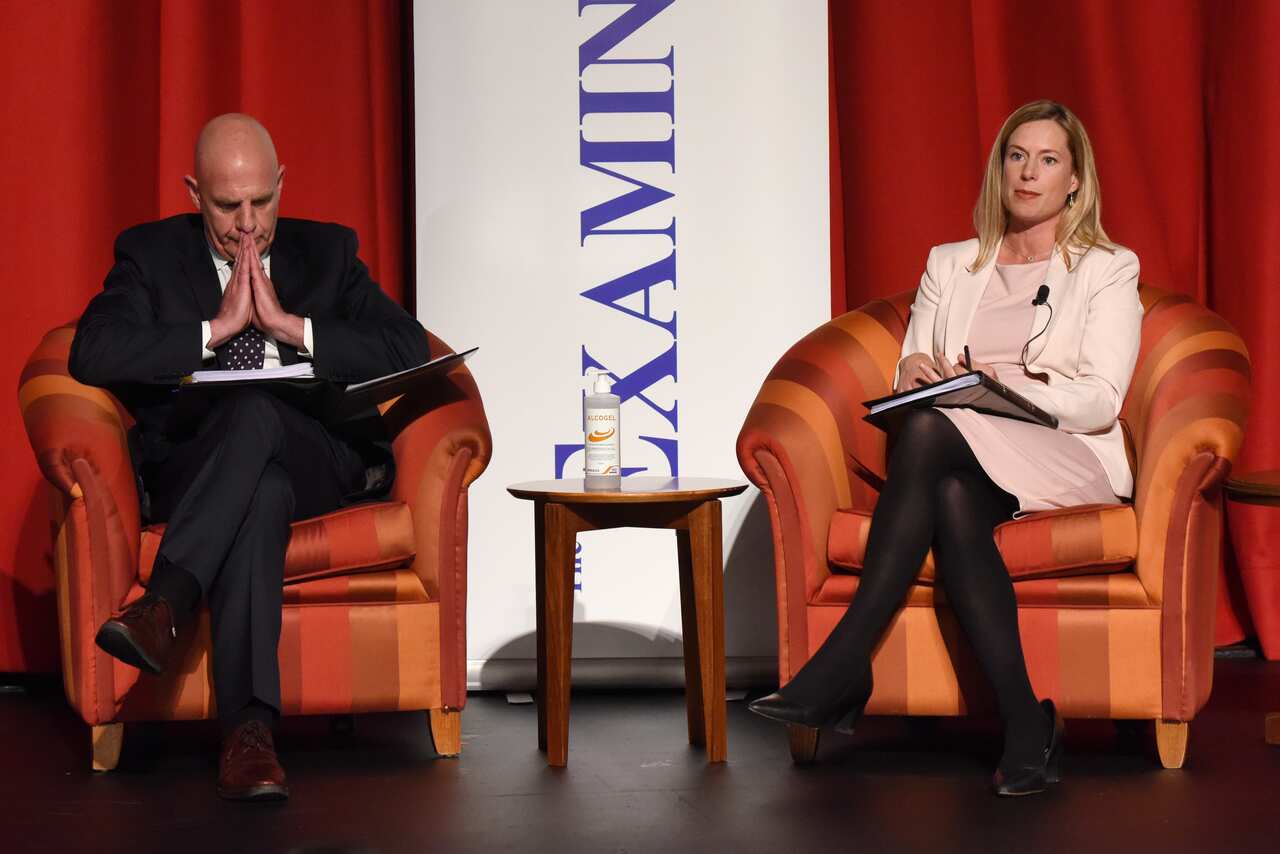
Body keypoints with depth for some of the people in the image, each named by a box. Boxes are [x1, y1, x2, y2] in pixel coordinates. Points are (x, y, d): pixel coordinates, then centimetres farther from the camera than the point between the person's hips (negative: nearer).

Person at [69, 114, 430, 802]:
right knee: (261, 492, -39)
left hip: (318, 466, 1)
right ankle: (249, 724, -49)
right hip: (191, 472, -1)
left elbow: (411, 350, 2)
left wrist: (290, 325, -7)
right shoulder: (150, 254, 13)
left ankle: (163, 604, -45)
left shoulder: (327, 251, 17)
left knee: (255, 411, -36)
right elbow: (91, 355, -5)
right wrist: (218, 328, -9)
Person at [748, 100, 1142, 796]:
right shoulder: (950, 265, 23)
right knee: (952, 502, -37)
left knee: (931, 427, -35)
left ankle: (845, 664, -39)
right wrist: (916, 371, -10)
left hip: (1067, 461, -3)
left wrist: (995, 383, -18)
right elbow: (909, 373, 16)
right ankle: (1026, 724, -38)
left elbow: (1100, 400, -3)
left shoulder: (1107, 270, 10)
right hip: (960, 461, 4)